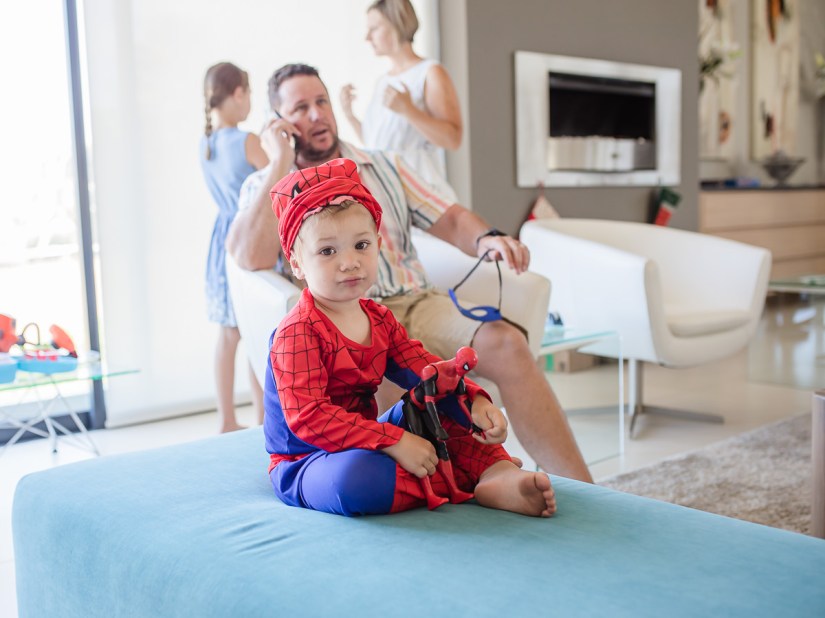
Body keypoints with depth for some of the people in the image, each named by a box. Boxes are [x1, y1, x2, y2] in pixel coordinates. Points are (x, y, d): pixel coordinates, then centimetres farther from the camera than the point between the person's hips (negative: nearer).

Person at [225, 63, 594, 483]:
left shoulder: (382, 166, 23)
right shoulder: (264, 187, 11)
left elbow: (448, 219, 16)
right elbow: (251, 258, -9)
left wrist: (486, 239, -8)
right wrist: (281, 164, -5)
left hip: (416, 303, 4)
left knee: (505, 343, -24)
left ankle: (583, 494, -23)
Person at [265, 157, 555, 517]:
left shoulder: (379, 319, 5)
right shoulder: (298, 332, -21)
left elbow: (425, 369, 6)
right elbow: (309, 417, -28)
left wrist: (474, 400, -14)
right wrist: (394, 443, -31)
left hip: (362, 445, 8)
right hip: (304, 464, -8)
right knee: (355, 478, -40)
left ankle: (499, 470, -15)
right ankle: (470, 487, -23)